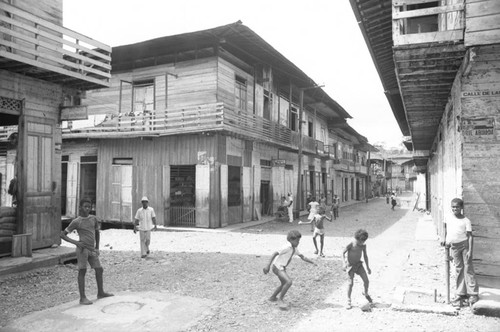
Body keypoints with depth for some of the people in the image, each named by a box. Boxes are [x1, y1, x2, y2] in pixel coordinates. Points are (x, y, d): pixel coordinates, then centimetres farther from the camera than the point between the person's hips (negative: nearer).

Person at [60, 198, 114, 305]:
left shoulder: (93, 219, 10)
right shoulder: (76, 222, -3)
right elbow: (62, 234, -2)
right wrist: (75, 242, -14)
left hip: (92, 250, 5)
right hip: (82, 248, -5)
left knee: (99, 269, 8)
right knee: (82, 271, -7)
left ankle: (100, 293, 23)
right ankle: (82, 298, -4)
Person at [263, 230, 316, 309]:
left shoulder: (295, 249, 5)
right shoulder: (287, 248, -23)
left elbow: (303, 257, 14)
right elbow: (274, 254, -27)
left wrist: (312, 262, 5)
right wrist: (268, 265, -31)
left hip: (282, 268, 10)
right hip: (277, 267, -10)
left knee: (284, 284, 24)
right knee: (289, 282, -23)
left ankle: (273, 297, 42)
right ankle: (280, 299, -6)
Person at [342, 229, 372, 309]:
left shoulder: (363, 245, -5)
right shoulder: (351, 244, -19)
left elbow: (365, 256, 9)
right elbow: (343, 253, -11)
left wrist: (368, 267, 12)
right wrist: (344, 263, -23)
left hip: (358, 264, 5)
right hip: (350, 265, -4)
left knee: (366, 281, 0)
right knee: (351, 283, -10)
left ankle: (366, 293, 31)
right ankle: (348, 301, 5)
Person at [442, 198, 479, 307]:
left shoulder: (466, 221, -10)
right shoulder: (448, 216, 1)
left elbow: (470, 236, -12)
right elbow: (446, 227, 19)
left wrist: (470, 250, -17)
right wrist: (445, 239, 17)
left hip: (464, 244, -4)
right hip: (454, 246, 4)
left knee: (468, 268, 0)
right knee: (459, 269, 11)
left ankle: (473, 294, 8)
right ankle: (460, 294, 19)